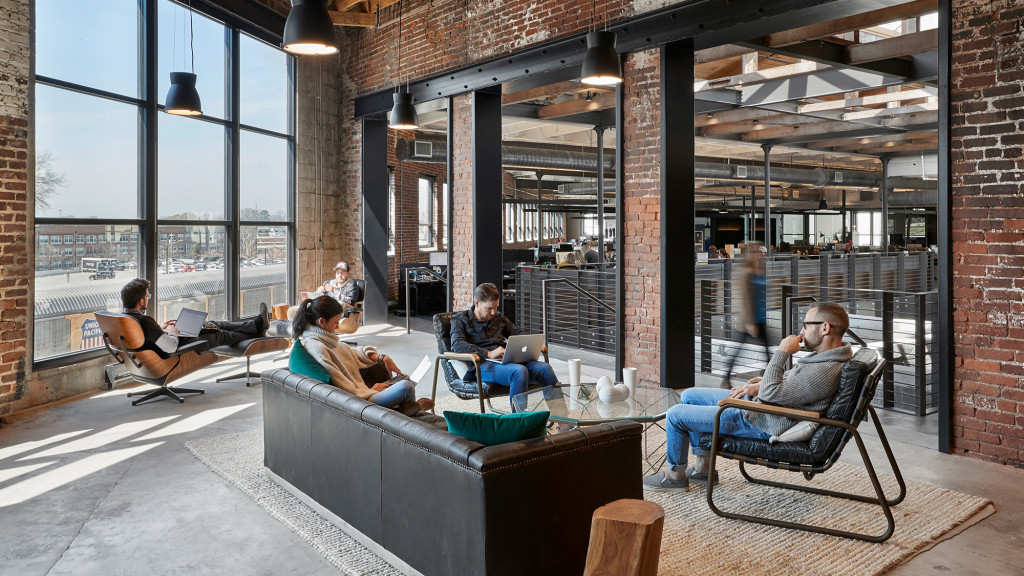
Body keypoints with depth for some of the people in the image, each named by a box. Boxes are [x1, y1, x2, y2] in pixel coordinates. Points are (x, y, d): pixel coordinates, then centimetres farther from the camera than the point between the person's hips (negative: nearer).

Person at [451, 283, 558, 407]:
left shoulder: (499, 318, 28)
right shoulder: (460, 320, 10)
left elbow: (518, 334, 31)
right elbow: (457, 345, -8)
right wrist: (488, 353, -20)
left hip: (506, 361, 6)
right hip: (482, 364, -5)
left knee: (544, 367, -23)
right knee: (519, 371, -36)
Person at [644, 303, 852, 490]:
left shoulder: (825, 372, -29)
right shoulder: (824, 356, 3)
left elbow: (771, 395, -31)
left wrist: (782, 353, -23)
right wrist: (759, 385, 2)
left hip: (763, 425, -11)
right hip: (757, 404, 11)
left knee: (675, 415, -5)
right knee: (689, 396, 18)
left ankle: (675, 474, 19)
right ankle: (702, 467, 25)